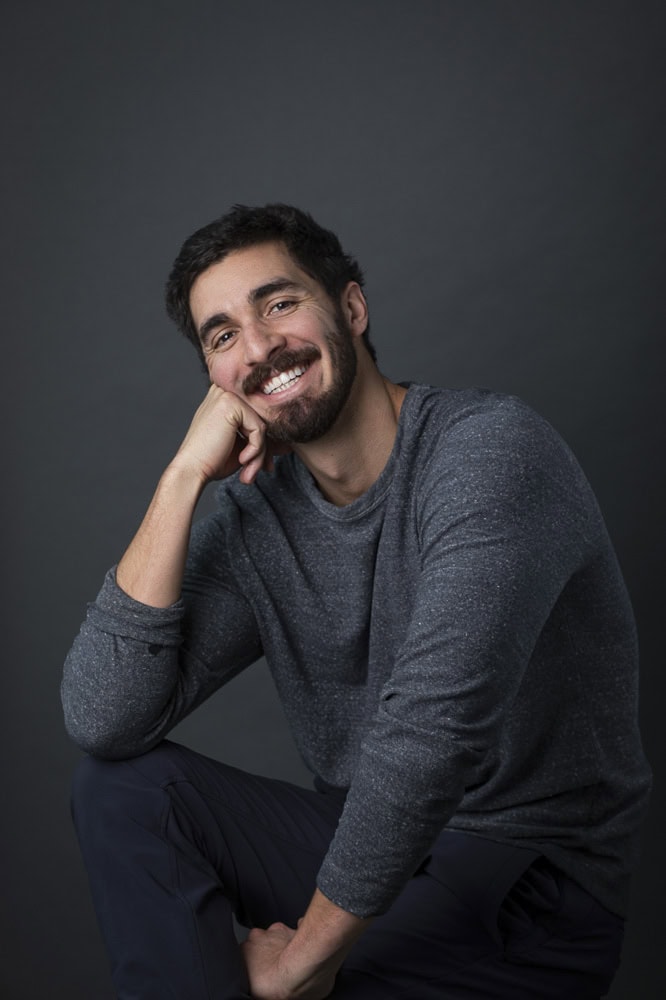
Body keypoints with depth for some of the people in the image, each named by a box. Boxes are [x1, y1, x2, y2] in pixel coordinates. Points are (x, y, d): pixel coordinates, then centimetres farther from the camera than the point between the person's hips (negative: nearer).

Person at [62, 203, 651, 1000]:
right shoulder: (255, 515, 0)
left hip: (529, 881, -6)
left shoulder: (490, 449, -19)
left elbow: (433, 730, -30)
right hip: (363, 849, 6)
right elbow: (102, 719, -11)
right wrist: (183, 476, -14)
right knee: (122, 781, -7)